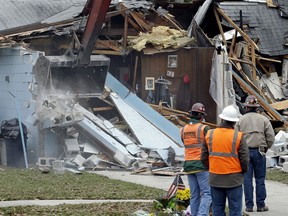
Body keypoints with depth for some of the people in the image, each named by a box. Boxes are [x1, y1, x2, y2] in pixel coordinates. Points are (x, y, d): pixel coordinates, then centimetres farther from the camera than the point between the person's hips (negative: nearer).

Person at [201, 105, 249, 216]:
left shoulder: (209, 135, 1)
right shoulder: (238, 137, -10)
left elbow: (204, 158, 5)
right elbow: (245, 159, -8)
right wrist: (242, 170, 11)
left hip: (215, 179, 3)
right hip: (233, 179, -3)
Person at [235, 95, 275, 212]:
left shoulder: (241, 120, 2)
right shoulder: (263, 119, 1)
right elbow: (271, 136, -2)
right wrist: (265, 148, 12)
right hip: (259, 152, -1)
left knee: (247, 179, 4)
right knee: (260, 179, 4)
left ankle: (249, 205, 4)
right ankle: (261, 205, 4)